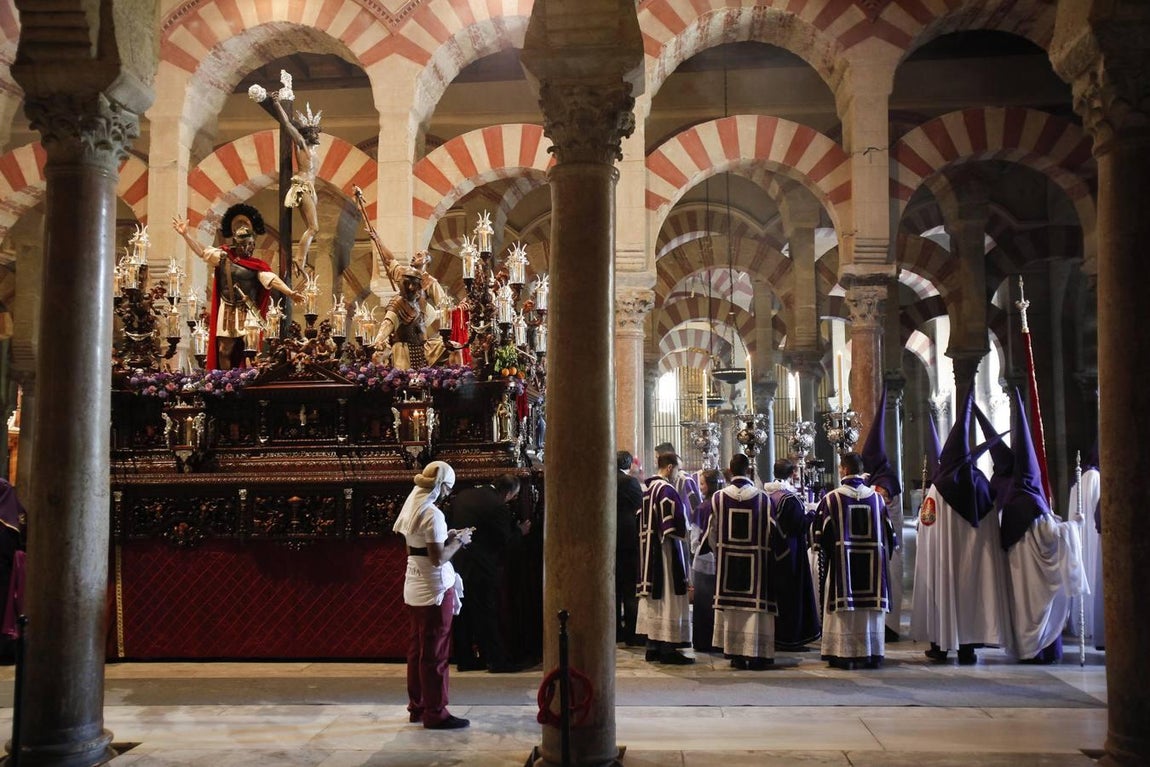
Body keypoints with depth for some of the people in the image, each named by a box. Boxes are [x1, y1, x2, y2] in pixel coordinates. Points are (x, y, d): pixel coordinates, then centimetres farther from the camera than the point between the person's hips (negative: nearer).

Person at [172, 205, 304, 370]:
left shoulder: (256, 265, -3)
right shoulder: (223, 257, 4)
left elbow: (272, 279, -13)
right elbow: (201, 251, 3)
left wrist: (290, 293, -27)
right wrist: (185, 234, -4)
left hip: (248, 314, -2)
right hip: (227, 313, 2)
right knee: (224, 350, 4)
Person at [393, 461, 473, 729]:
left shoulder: (411, 507, 9)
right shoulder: (433, 514, -19)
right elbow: (438, 558, -21)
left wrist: (447, 537, 12)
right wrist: (459, 541, -8)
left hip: (414, 586, 9)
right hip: (434, 588, -9)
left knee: (417, 647, 14)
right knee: (435, 652, -2)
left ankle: (417, 707, 23)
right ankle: (435, 712, 5)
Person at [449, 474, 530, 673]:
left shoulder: (463, 496, 6)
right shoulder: (498, 508, -16)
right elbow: (504, 542, -10)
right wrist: (520, 531, 7)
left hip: (456, 564, 7)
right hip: (481, 569, -7)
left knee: (462, 615, 13)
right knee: (488, 615, 3)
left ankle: (465, 659, 20)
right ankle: (497, 660, 9)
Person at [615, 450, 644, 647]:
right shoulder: (629, 482, -12)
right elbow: (641, 508, -7)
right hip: (628, 540, -6)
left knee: (614, 588, 12)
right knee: (631, 590, 0)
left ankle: (615, 631, 16)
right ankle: (631, 634, 2)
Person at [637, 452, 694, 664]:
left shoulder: (646, 489, 11)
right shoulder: (666, 490, -16)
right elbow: (675, 522, -19)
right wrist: (683, 535, -3)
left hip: (648, 549, 9)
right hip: (666, 551, -9)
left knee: (653, 596, 12)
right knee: (668, 597, -4)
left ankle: (653, 647, 17)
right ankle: (668, 649, -1)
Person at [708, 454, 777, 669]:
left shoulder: (718, 498, -3)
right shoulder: (763, 498, -7)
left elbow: (712, 532, 3)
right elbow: (770, 532, -3)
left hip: (727, 561, 2)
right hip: (756, 561, -2)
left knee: (731, 605, 9)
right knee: (755, 605, 3)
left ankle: (735, 654, 12)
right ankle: (755, 654, 3)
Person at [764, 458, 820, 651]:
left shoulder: (766, 495, 4)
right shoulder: (790, 498, -19)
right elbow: (799, 526, -19)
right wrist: (811, 514, -2)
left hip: (771, 553, 8)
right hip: (789, 554, -7)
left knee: (774, 593, 15)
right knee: (790, 594, 2)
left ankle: (772, 636, 21)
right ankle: (790, 638, 7)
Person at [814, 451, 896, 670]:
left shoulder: (832, 499, -7)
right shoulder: (876, 498, 2)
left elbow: (820, 535, -2)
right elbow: (889, 535, 8)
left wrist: (828, 551, 15)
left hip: (842, 562, -3)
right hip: (872, 565, 3)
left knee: (844, 608, 2)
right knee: (870, 607, 8)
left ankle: (845, 654, 1)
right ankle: (872, 653, 12)